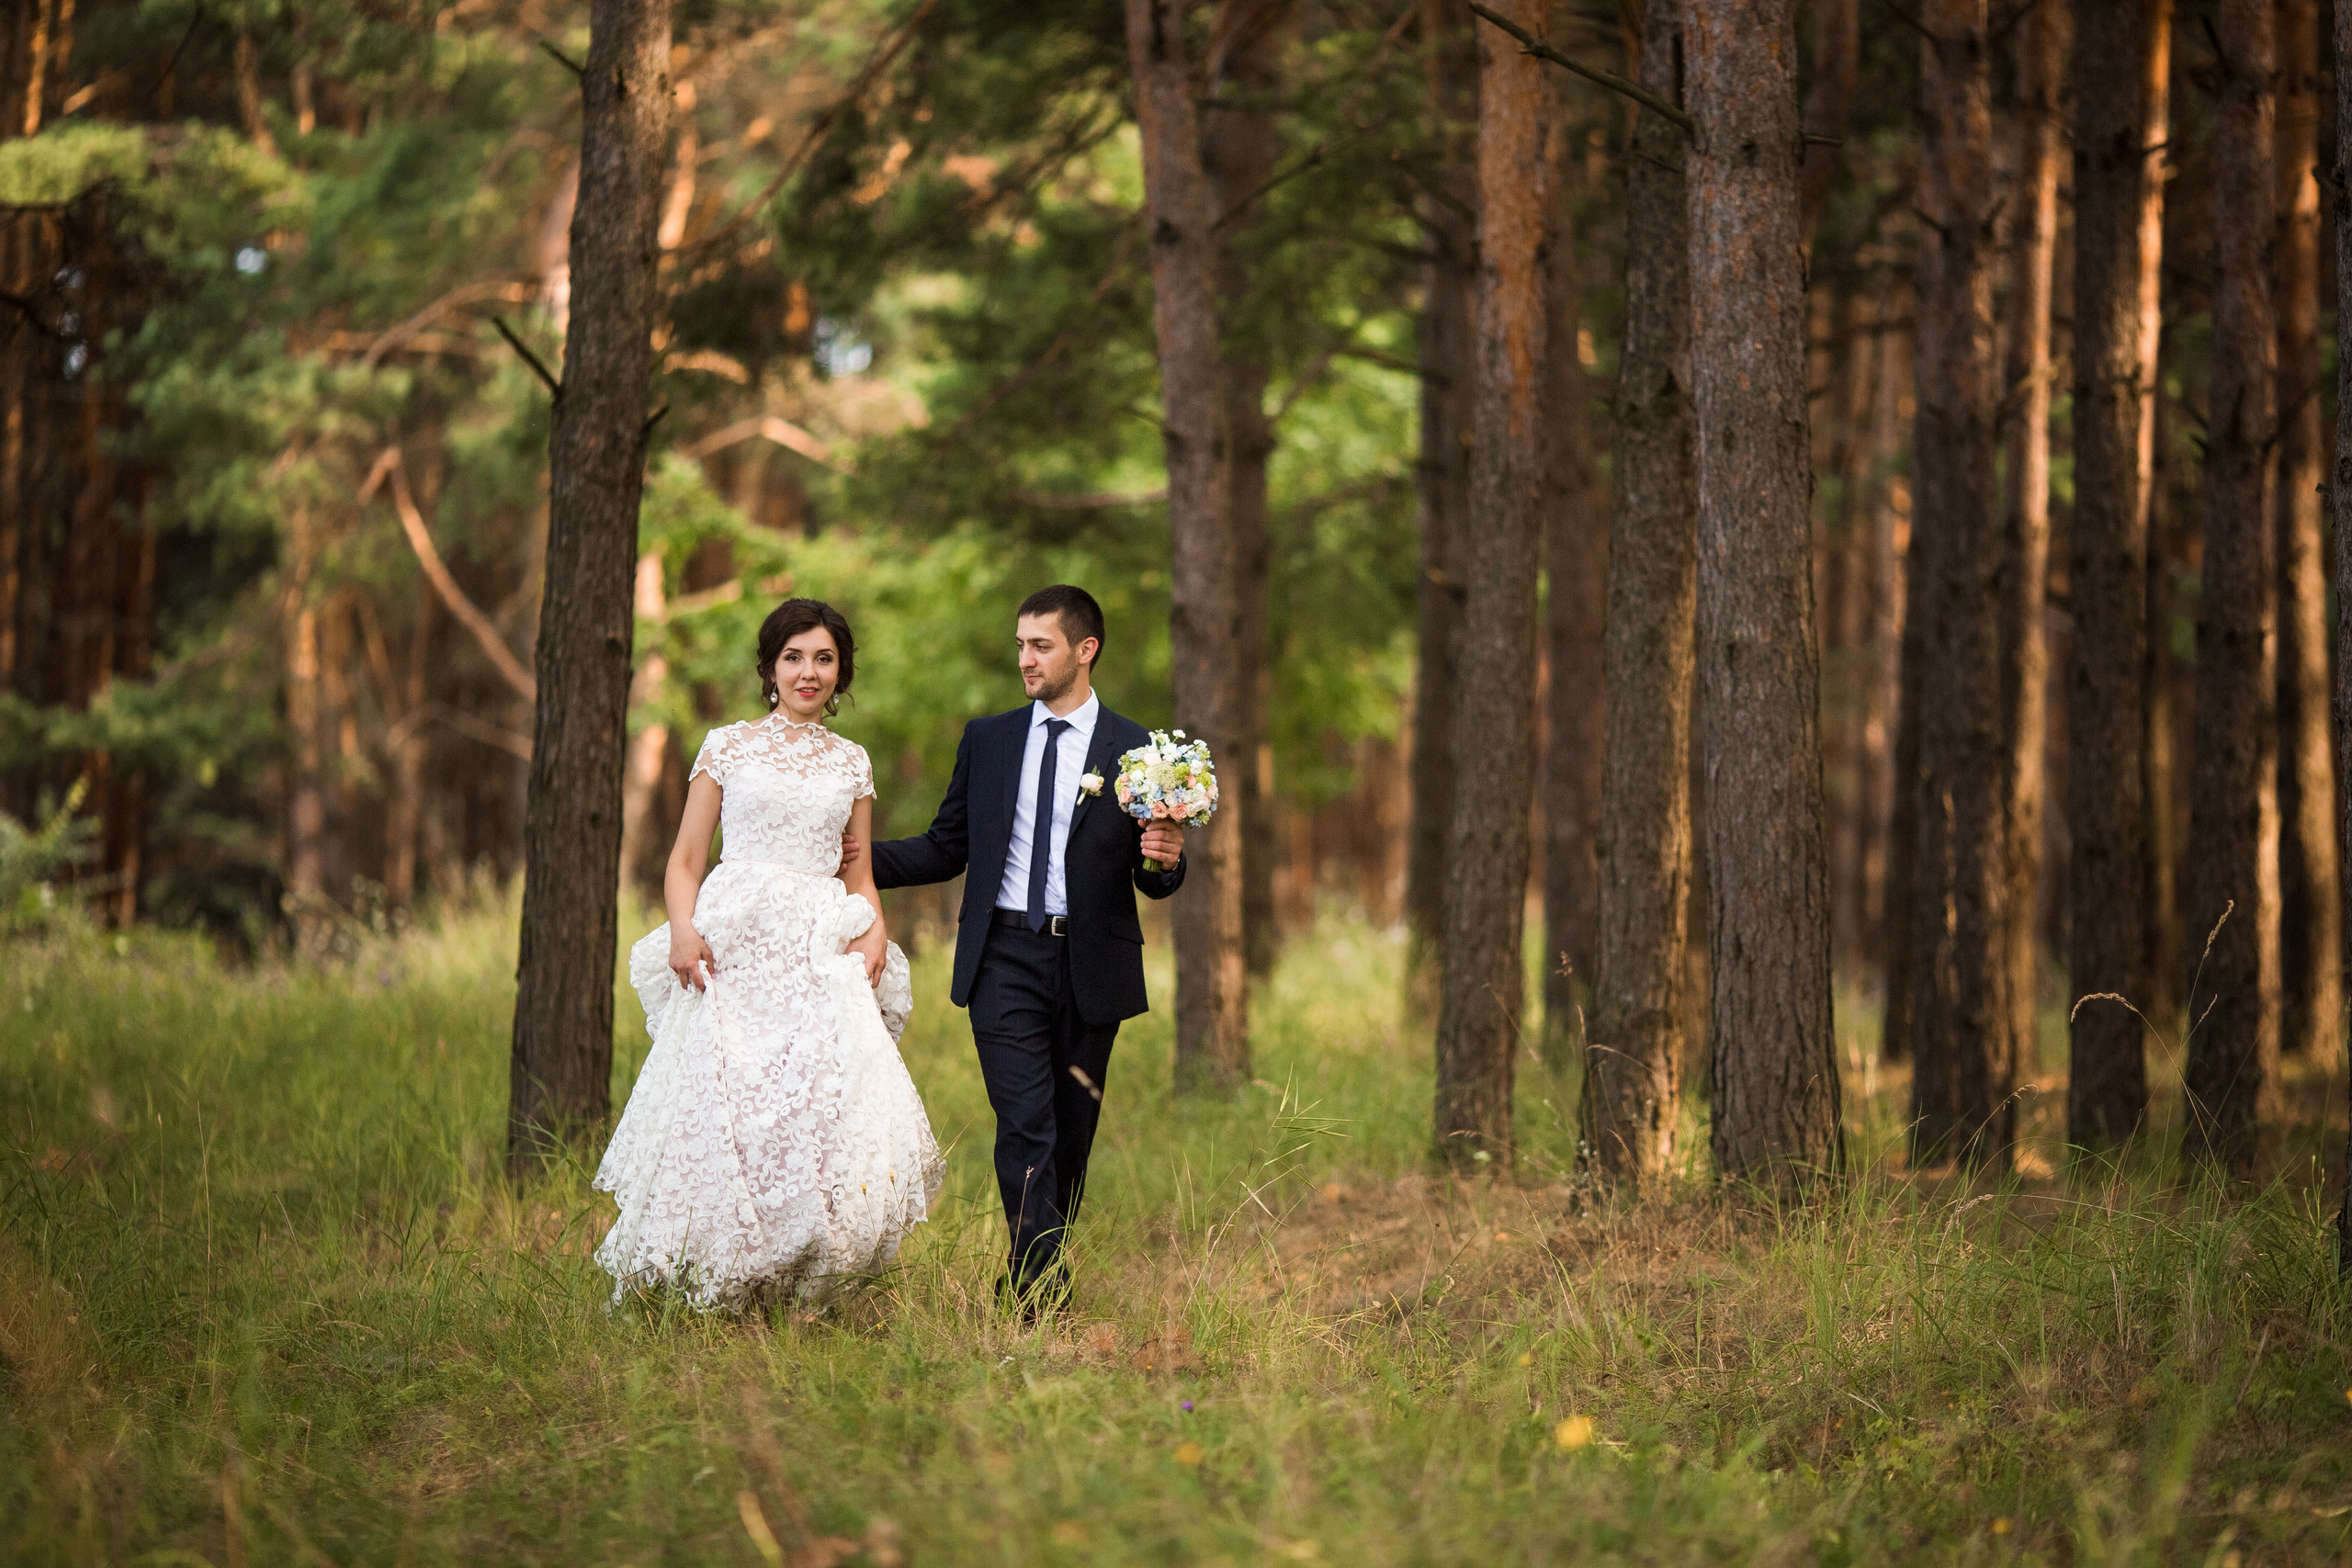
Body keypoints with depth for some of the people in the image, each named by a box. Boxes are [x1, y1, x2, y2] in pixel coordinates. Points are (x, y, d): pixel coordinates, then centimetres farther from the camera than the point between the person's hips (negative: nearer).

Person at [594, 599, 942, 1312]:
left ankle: (800, 1293, -10)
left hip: (824, 956, 2)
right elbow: (685, 860, 8)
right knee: (721, 1116, -9)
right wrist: (682, 929, -11)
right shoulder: (727, 747, 9)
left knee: (841, 1115, -17)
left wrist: (875, 931, 2)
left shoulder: (851, 762, 17)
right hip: (735, 951, -2)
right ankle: (714, 1292, 5)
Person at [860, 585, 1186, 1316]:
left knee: (1073, 1131, 8)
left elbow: (1150, 882, 4)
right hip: (1005, 957, 0)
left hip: (1090, 963, 0)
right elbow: (945, 849, 13)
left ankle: (1031, 1277, 23)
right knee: (1026, 1128, -12)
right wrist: (862, 857, -2)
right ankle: (1042, 1295, -16)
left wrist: (1167, 862, -19)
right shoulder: (987, 740, 9)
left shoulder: (1134, 751, 2)